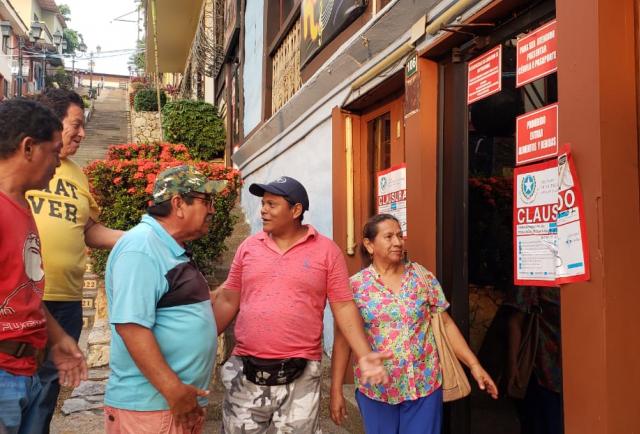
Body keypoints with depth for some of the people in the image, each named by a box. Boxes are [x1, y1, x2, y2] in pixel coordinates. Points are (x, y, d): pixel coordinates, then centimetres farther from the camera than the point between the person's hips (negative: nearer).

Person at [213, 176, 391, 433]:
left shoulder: (326, 250, -3)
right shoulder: (248, 247, 5)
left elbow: (344, 307, -3)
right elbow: (227, 301, 10)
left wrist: (364, 355, -12)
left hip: (300, 374, -2)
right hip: (246, 371, 3)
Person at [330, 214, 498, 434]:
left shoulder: (423, 277, 0)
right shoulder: (355, 286, -5)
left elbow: (446, 324, 3)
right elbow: (343, 340, -3)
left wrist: (474, 364, -2)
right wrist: (336, 390, -4)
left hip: (424, 385, 1)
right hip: (375, 389, -1)